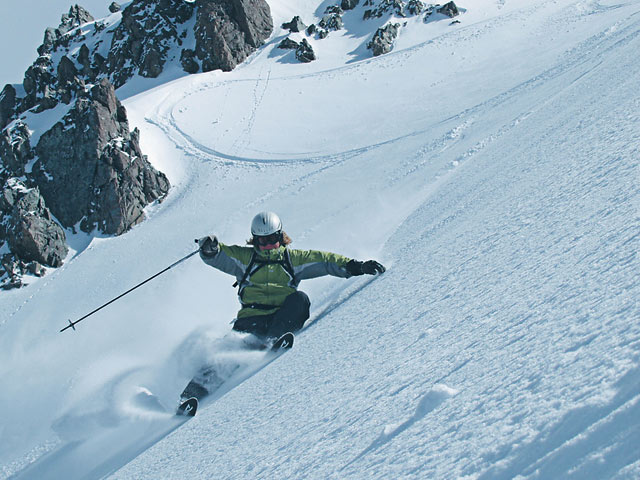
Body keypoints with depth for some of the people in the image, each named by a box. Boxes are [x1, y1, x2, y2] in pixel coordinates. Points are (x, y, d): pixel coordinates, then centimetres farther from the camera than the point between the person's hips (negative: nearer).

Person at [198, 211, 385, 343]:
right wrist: (210, 247, -17)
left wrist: (357, 267, 5)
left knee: (299, 299, -29)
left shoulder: (293, 258, 17)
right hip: (253, 316, 0)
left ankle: (274, 339, -41)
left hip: (282, 315, 0)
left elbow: (325, 260, 14)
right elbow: (217, 255, 8)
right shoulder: (244, 257, 15)